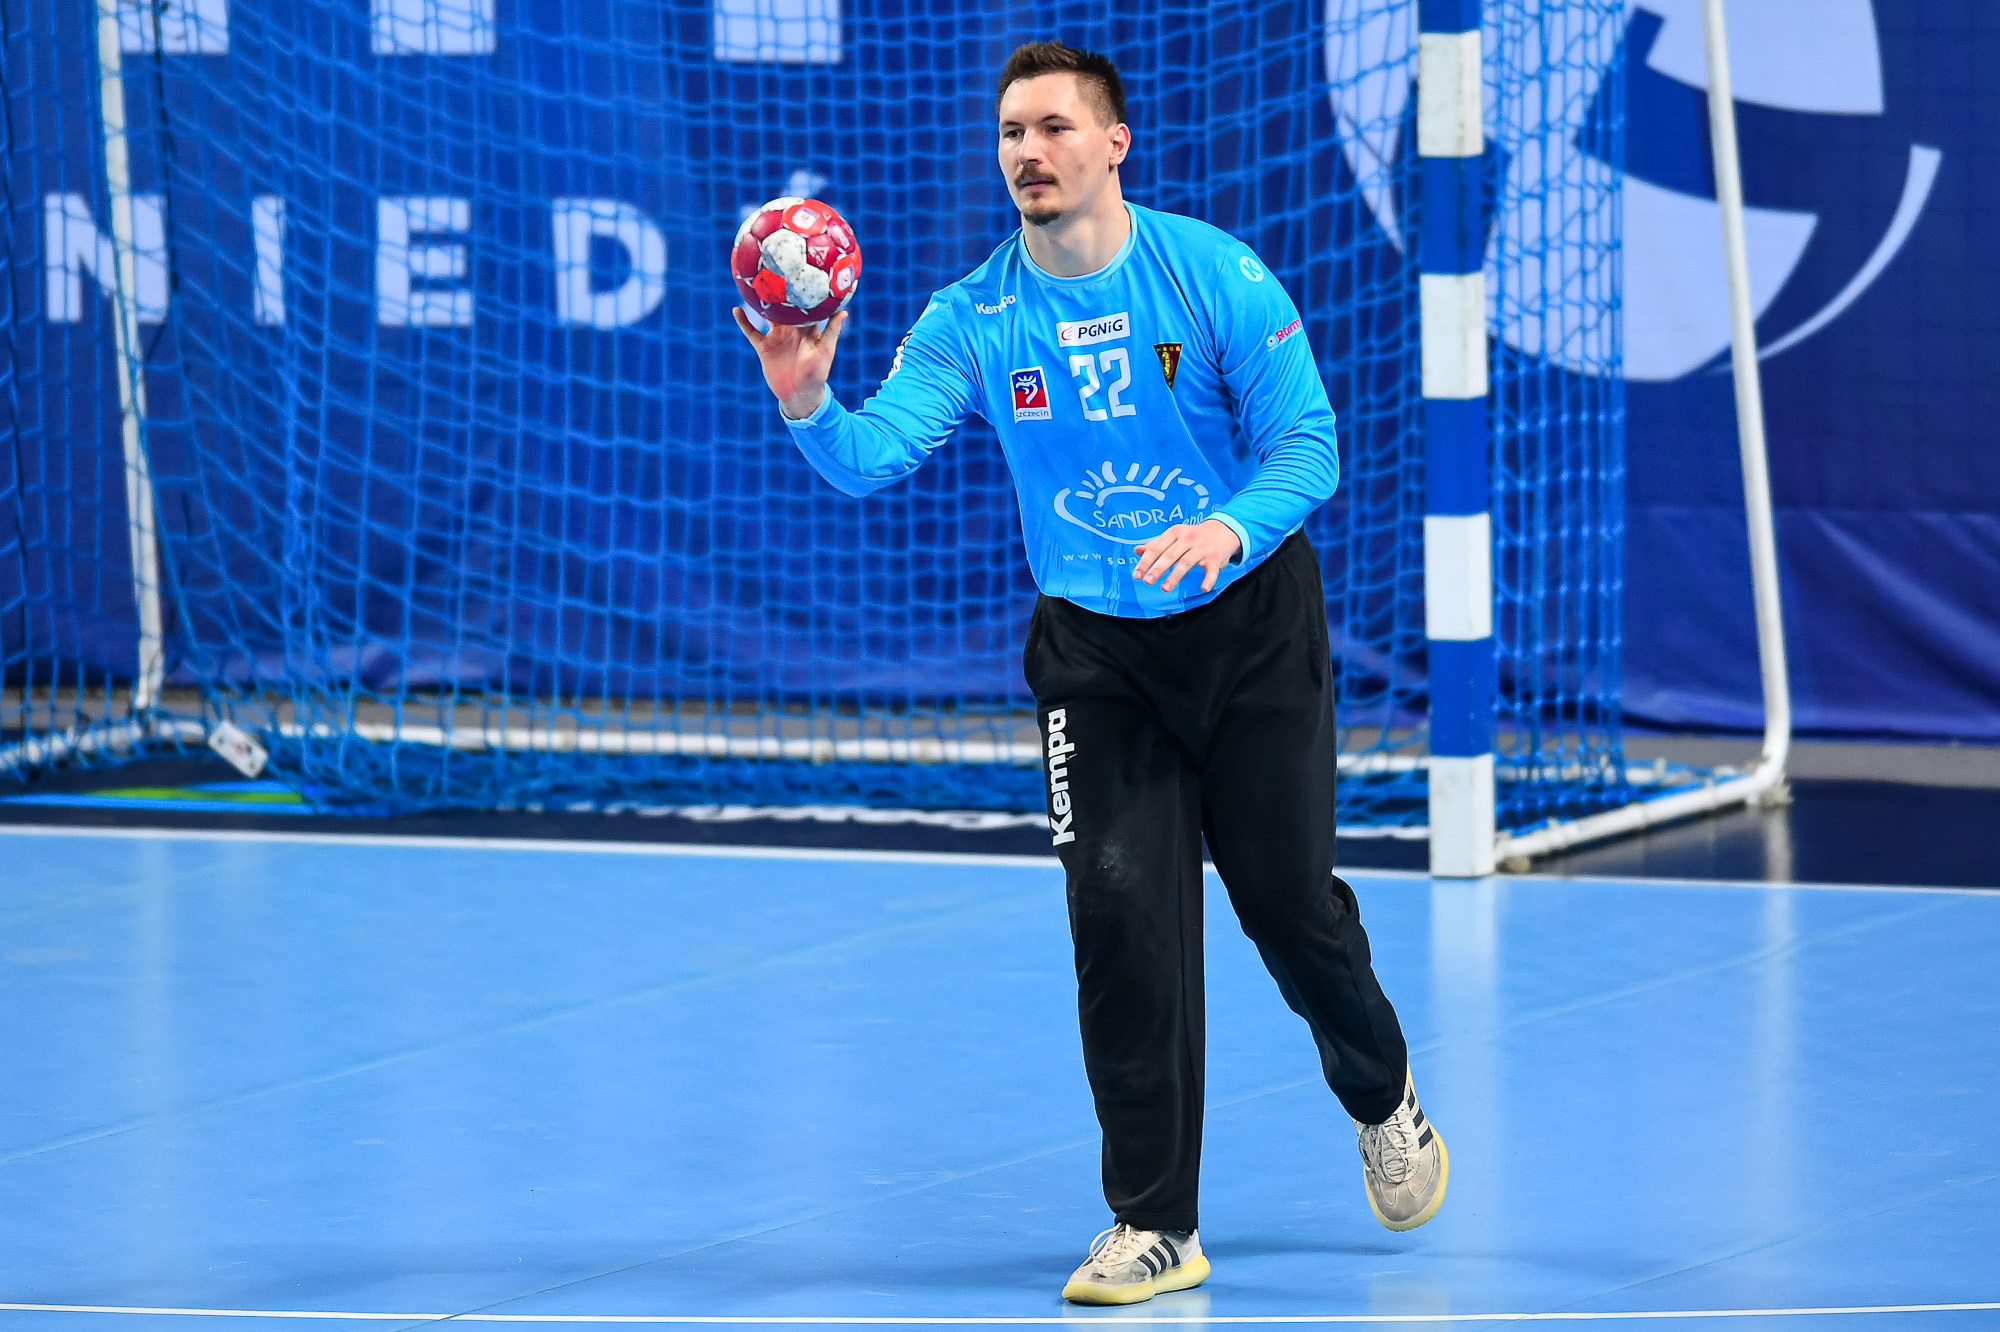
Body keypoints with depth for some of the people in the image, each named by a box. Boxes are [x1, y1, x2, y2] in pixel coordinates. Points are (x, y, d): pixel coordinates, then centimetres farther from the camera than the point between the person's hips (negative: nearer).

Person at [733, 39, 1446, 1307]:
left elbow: (1307, 441, -13)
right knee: (1121, 911, -8)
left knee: (1289, 896, 5)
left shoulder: (1217, 275, -12)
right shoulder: (973, 319, -7)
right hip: (1095, 645, 1)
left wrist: (1229, 526, -33)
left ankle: (1381, 1093, 39)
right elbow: (877, 452, -20)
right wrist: (808, 404, -42)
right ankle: (1156, 1227, 1)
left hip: (1251, 623, -1)